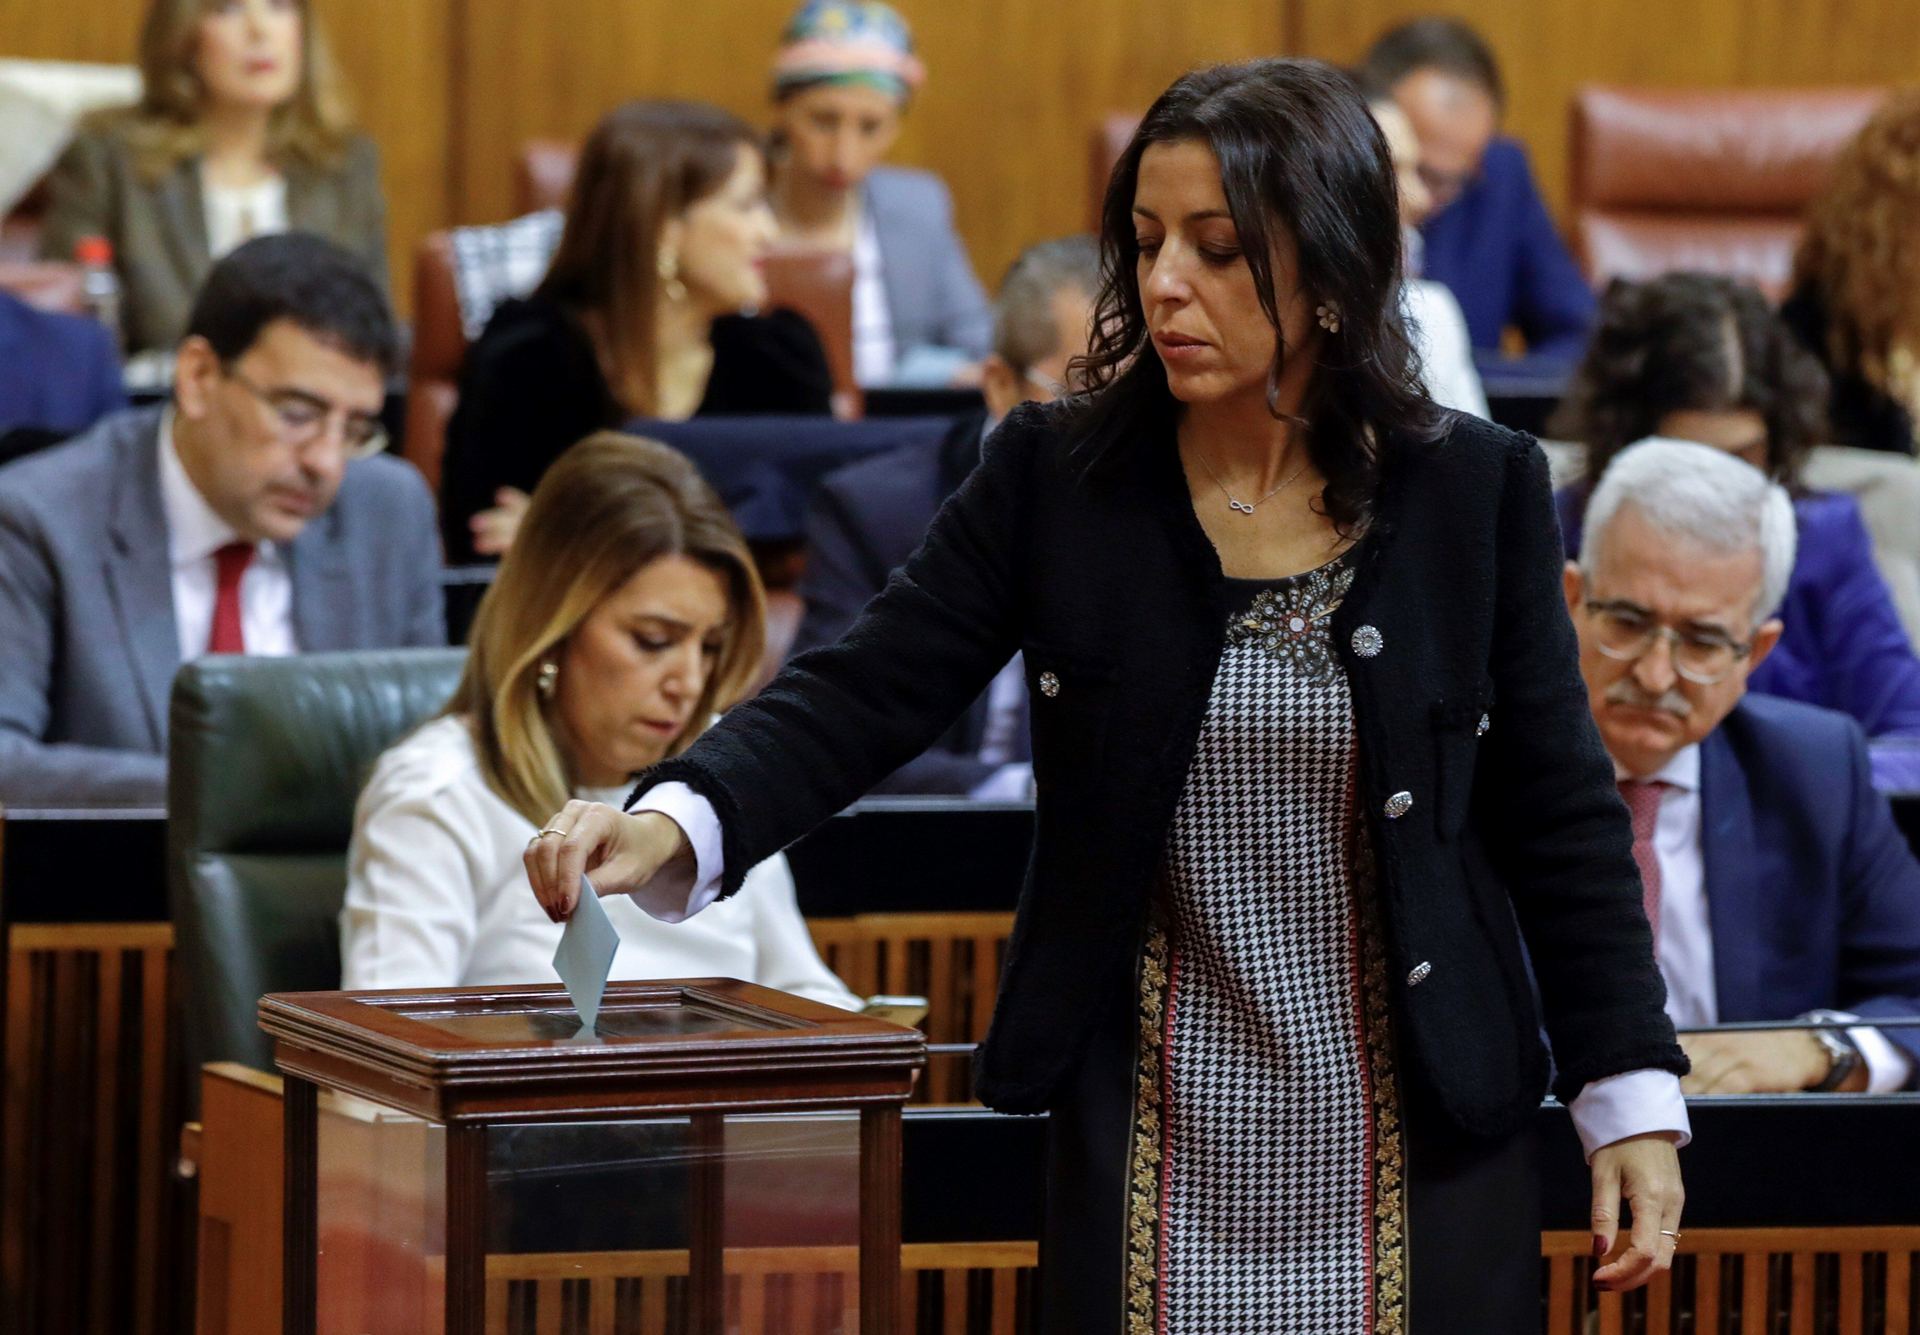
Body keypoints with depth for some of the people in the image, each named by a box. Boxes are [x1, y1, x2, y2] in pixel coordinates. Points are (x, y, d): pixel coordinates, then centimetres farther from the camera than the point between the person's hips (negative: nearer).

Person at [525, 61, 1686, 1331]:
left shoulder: (1478, 491, -1)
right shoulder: (1054, 476, -1)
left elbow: (1561, 813, 3)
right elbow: (862, 694, -6)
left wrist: (1633, 1099, -2)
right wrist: (672, 823, -24)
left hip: (1424, 1157, 0)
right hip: (1155, 1165, 0)